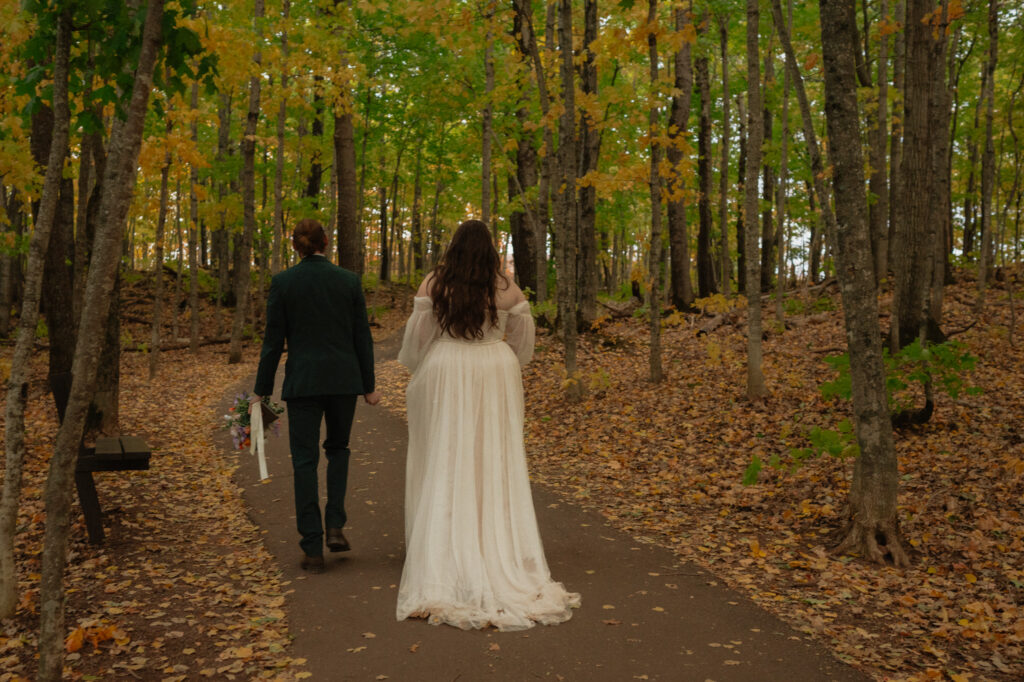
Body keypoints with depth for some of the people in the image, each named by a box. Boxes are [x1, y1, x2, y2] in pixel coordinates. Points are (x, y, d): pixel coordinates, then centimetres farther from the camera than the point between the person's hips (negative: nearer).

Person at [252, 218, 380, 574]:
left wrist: (262, 391, 5)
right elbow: (362, 337, 2)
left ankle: (313, 550, 5)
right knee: (338, 448, 23)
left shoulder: (282, 282, -4)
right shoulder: (349, 280, 0)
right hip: (344, 379, 2)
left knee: (305, 461, 5)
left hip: (303, 381, -1)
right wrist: (368, 386, 10)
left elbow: (273, 340, -3)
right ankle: (335, 525, 10)